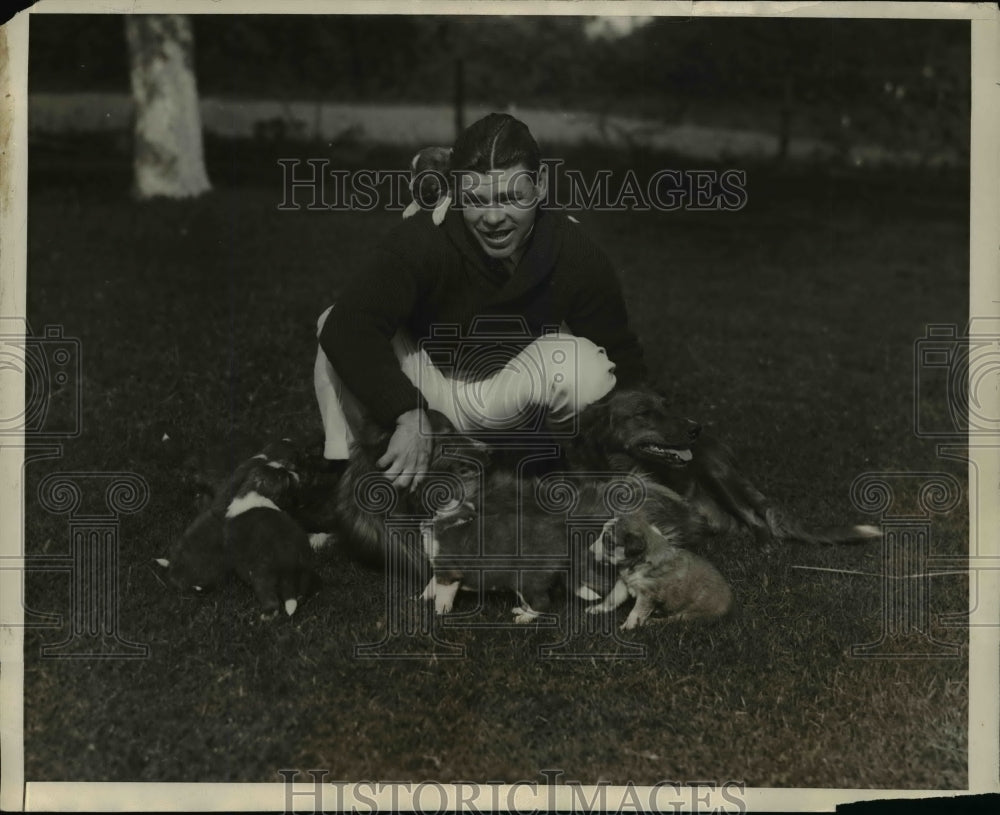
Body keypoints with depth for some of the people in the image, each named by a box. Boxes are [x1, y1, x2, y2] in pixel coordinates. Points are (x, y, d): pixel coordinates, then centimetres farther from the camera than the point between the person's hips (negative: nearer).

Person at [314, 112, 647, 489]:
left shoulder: (578, 257, -19)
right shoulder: (422, 241, -29)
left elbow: (622, 358, -11)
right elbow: (346, 326, -40)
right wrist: (408, 417, -51)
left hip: (509, 405, 1)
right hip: (421, 387, -1)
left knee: (584, 363, -31)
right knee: (344, 325, -28)